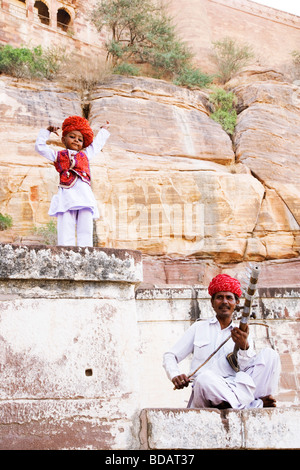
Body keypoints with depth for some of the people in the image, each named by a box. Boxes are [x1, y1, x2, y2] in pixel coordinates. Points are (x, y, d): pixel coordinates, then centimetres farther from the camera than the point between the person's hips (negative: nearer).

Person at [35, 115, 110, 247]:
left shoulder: (85, 155, 30)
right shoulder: (58, 156, 23)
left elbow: (96, 144, 45)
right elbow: (40, 146, 24)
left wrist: (104, 130, 58)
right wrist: (47, 131, 28)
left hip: (85, 195, 3)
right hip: (67, 195, -3)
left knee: (85, 231, -8)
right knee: (65, 233, -13)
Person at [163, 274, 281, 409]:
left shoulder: (242, 335, 21)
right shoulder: (199, 328, 21)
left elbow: (249, 369, 4)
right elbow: (170, 356, 17)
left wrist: (244, 346, -17)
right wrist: (175, 375, -6)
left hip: (236, 387, 2)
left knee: (269, 353, -11)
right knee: (204, 378, -38)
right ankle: (257, 405, -24)